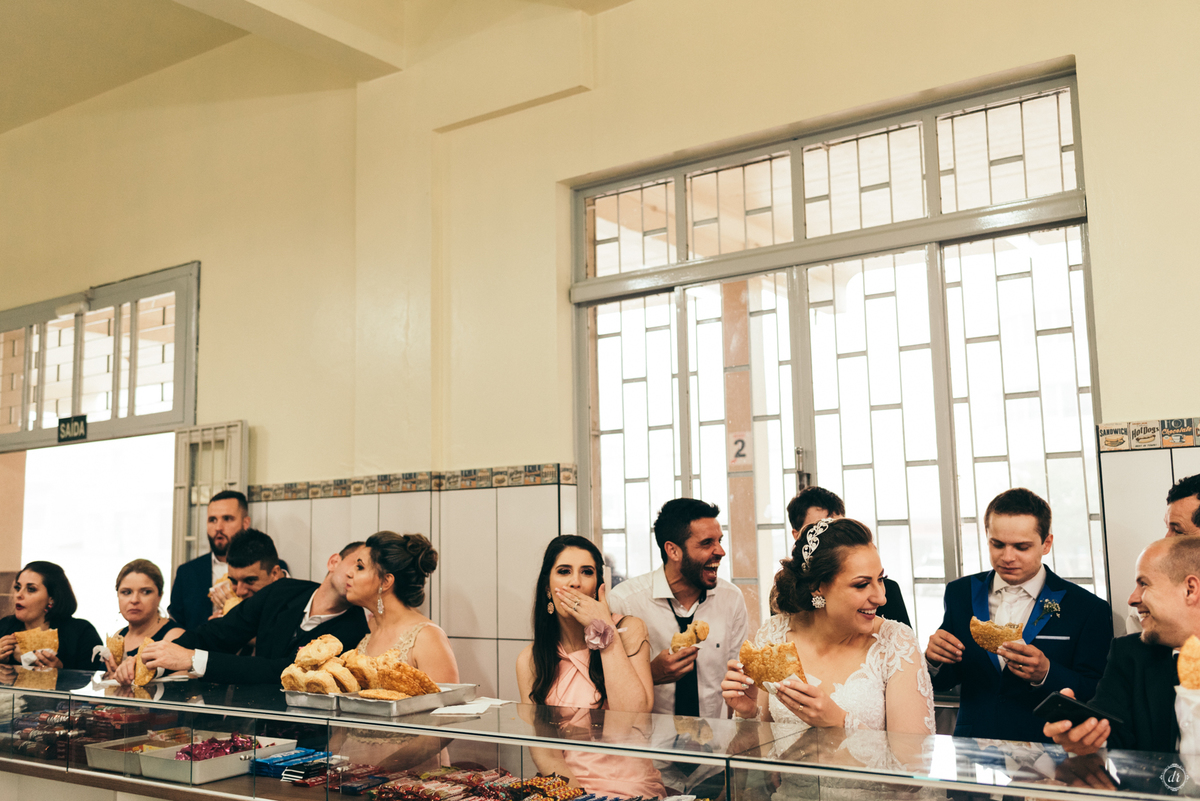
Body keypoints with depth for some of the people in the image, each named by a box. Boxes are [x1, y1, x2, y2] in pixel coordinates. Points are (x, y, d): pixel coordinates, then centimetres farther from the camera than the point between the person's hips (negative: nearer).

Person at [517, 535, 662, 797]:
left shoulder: (629, 629, -2)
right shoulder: (530, 660, 3)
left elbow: (633, 718, -15)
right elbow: (542, 752, 0)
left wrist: (604, 629, -13)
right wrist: (577, 792, -19)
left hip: (630, 787, -2)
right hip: (564, 785, 3)